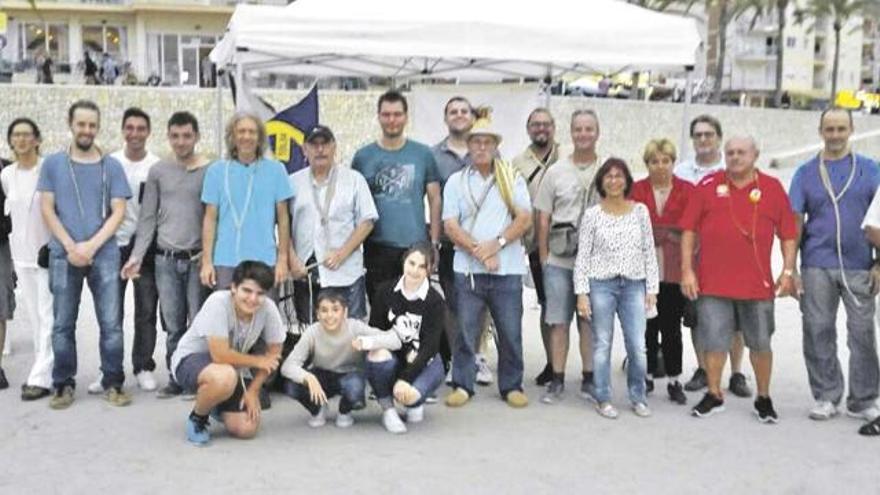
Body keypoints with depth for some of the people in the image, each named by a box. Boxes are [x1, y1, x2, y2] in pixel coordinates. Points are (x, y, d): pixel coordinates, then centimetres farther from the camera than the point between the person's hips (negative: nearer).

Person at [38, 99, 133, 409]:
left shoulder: (111, 166, 7)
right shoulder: (53, 164, 8)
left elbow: (118, 212, 2)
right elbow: (46, 209, 3)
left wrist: (91, 245, -10)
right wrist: (71, 246, -9)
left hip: (104, 254, 0)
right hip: (63, 255, 0)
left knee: (111, 323, -2)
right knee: (63, 324, 4)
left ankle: (113, 384, 7)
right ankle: (63, 385, 13)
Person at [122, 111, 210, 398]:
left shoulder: (210, 171, 1)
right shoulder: (158, 172, 9)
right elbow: (148, 218, 10)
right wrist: (137, 255, 2)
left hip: (197, 258, -2)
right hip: (165, 260, 2)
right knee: (173, 325, 5)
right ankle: (176, 379, 16)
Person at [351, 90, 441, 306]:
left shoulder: (423, 154, 6)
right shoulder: (363, 156, 6)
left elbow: (435, 199, 7)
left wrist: (434, 242, 0)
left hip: (416, 247, 0)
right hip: (377, 248, 0)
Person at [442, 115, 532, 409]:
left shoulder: (512, 178, 8)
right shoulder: (456, 181, 8)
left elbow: (525, 219, -1)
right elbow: (450, 226, 0)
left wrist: (497, 243, -13)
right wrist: (479, 251, -12)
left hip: (508, 269, 0)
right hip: (467, 269, 0)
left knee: (510, 332, 3)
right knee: (465, 330, 2)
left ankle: (511, 387, 16)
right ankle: (462, 385, 14)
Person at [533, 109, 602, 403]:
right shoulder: (555, 172, 5)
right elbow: (543, 219, 7)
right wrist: (543, 257, 3)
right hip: (559, 261, 0)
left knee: (590, 322, 7)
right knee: (558, 322, 4)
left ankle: (588, 379, 18)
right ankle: (557, 381, 13)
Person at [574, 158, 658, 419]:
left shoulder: (640, 211, 5)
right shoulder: (592, 214, 0)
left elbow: (649, 252, 7)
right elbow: (582, 255, 0)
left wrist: (651, 288, 3)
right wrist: (581, 292, -5)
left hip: (634, 284, 1)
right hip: (601, 284, -1)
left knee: (638, 346, 0)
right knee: (602, 344, 4)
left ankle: (638, 398, 16)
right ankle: (603, 399, 15)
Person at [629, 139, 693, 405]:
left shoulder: (687, 191, 3)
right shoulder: (635, 190, 3)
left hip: (675, 271, 0)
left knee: (672, 327, 4)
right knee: (648, 325, 6)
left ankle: (674, 381, 12)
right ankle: (647, 376, 19)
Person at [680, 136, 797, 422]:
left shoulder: (772, 188, 5)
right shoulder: (708, 185, 3)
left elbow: (788, 234, 6)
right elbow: (689, 231, 3)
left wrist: (788, 271, -2)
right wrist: (687, 271, -2)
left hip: (757, 283, 0)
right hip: (712, 282, 0)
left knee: (760, 343, 10)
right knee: (713, 342, 5)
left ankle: (764, 399, 25)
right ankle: (714, 396, 22)